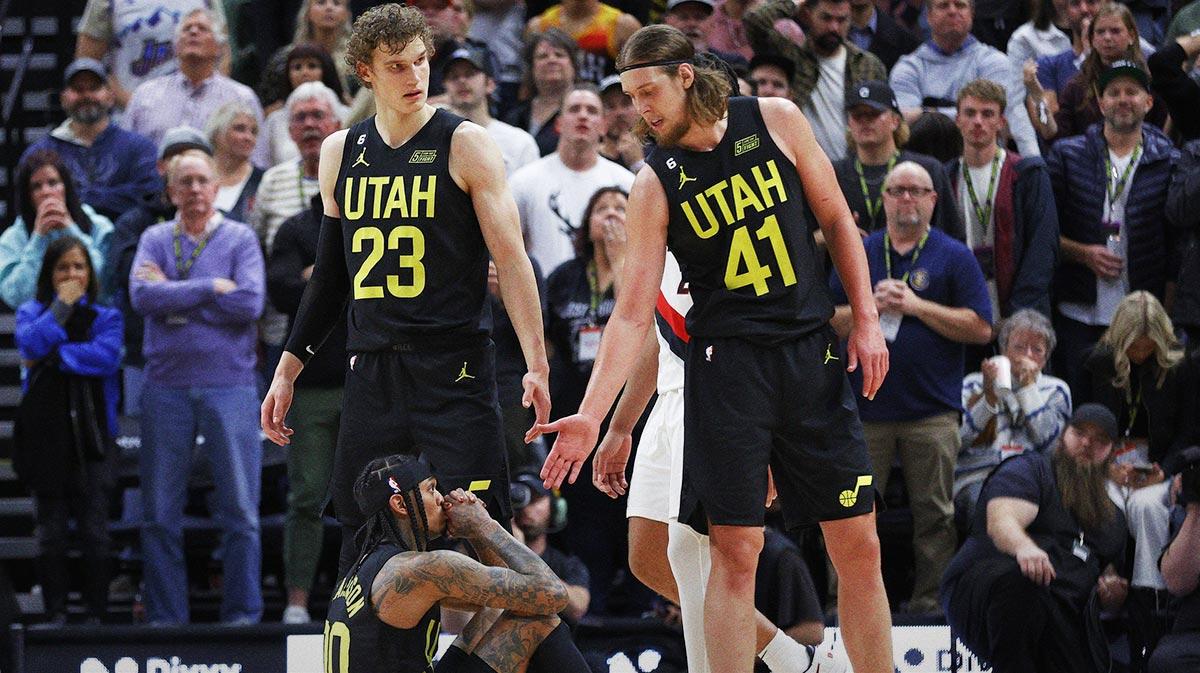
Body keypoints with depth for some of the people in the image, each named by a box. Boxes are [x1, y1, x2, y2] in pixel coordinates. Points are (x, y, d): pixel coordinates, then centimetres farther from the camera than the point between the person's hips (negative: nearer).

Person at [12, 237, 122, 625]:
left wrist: (52, 358, -11)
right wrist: (62, 306, -9)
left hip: (91, 435, -1)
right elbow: (30, 343, -11)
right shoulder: (32, 313, 10)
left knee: (94, 530, -3)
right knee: (51, 528, 3)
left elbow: (106, 356, -12)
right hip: (44, 432, 1)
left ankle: (97, 614, 0)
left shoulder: (105, 317, 8)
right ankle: (55, 613, 6)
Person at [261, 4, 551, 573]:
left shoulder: (465, 145, -2)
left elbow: (510, 258, -6)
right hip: (371, 371, 5)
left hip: (454, 372, -5)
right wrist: (287, 371, 19)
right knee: (361, 536, 5)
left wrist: (536, 364, -15)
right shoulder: (341, 153, 13)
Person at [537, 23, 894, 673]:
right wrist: (590, 414, -17)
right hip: (725, 363, -2)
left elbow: (835, 218, 10)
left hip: (812, 352, 2)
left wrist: (866, 320, 2)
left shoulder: (777, 120, 0)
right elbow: (633, 312, -7)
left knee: (858, 545, 2)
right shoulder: (655, 183, -5)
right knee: (735, 551, -8)